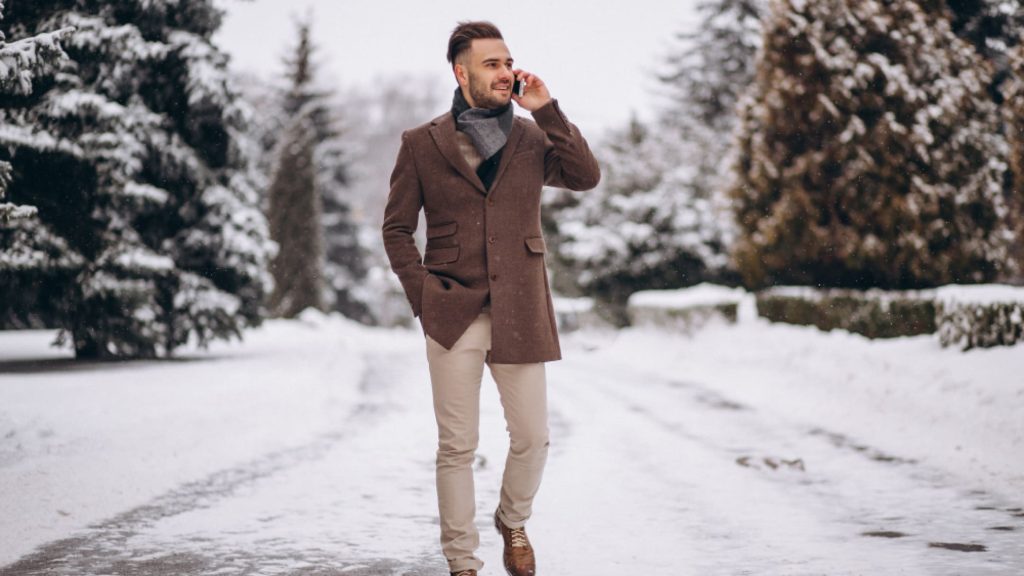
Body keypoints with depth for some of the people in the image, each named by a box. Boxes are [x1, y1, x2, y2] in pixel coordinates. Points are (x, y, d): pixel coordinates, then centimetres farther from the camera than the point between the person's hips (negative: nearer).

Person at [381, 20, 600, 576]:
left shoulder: (532, 137, 8)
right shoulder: (421, 144, 3)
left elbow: (586, 177, -7)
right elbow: (397, 228, 7)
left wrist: (547, 111, -10)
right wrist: (423, 295, -3)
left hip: (520, 315, 2)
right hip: (453, 315, -2)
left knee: (532, 438, 5)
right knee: (457, 446, 2)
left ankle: (513, 522, 33)